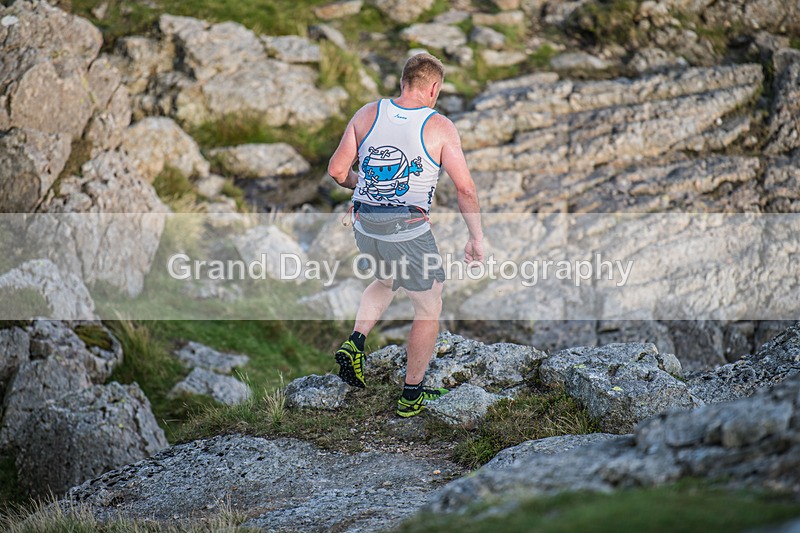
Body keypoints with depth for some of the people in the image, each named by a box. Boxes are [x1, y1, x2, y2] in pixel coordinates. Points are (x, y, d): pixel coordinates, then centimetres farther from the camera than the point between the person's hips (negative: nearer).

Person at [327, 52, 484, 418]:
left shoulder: (367, 114, 1)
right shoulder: (439, 127, -8)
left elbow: (337, 171, 4)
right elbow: (465, 188, -9)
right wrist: (476, 238, 0)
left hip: (364, 227, 5)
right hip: (409, 233, -5)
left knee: (387, 281, 34)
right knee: (429, 309, 14)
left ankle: (355, 342, 14)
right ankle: (411, 397, 20)